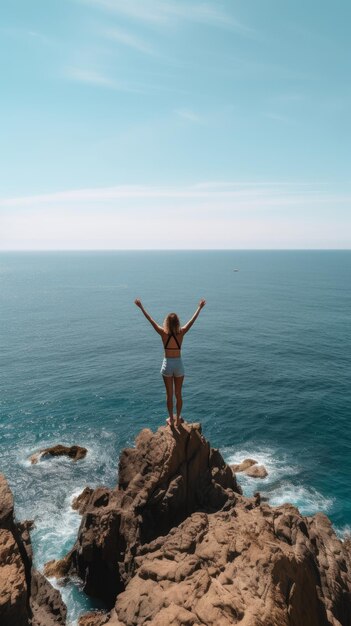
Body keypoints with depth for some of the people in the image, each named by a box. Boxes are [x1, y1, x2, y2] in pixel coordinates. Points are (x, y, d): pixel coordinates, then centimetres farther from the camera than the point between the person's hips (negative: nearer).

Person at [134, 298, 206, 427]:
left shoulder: (163, 333, -12)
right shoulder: (181, 333, -11)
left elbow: (150, 319, -7)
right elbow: (192, 320, -1)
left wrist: (141, 307, 1)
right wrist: (200, 307, 10)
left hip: (167, 364, 0)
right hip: (178, 364, 1)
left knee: (169, 394, 13)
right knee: (178, 394, 14)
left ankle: (171, 419, 23)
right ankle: (178, 419, 25)